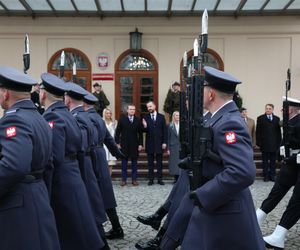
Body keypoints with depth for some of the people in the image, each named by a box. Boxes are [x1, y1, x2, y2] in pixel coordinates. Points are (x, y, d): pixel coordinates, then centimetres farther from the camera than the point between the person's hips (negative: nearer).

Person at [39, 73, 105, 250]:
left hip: (60, 183, -9)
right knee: (76, 234, 17)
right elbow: (78, 148, 14)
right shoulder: (68, 115, 11)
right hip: (71, 179, 9)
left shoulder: (52, 117, -16)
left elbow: (54, 158, -23)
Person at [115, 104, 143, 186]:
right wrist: (118, 142, -5)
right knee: (124, 163, 5)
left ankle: (134, 179, 13)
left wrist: (140, 144, -2)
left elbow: (140, 133, 4)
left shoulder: (138, 120, 3)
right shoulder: (122, 119, 1)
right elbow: (118, 132, 1)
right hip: (124, 144, -1)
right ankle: (124, 179, 12)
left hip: (134, 145, 1)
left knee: (134, 163, 6)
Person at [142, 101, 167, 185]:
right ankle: (151, 179, 12)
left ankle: (159, 179, 12)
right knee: (150, 162, 6)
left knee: (159, 162, 5)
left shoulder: (161, 117, 3)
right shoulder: (146, 118, 4)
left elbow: (164, 130, 2)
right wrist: (145, 126, -21)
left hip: (159, 143, 0)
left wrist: (164, 142, -4)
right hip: (150, 143, 1)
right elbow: (144, 131, 2)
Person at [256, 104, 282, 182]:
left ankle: (272, 175, 16)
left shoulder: (277, 119, 9)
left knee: (273, 161, 7)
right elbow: (258, 132, -1)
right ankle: (266, 175, 12)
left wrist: (279, 142, 2)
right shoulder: (260, 118, 2)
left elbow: (279, 131, 8)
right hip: (264, 143, -2)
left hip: (274, 144, 2)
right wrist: (258, 142, -7)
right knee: (265, 161, 4)